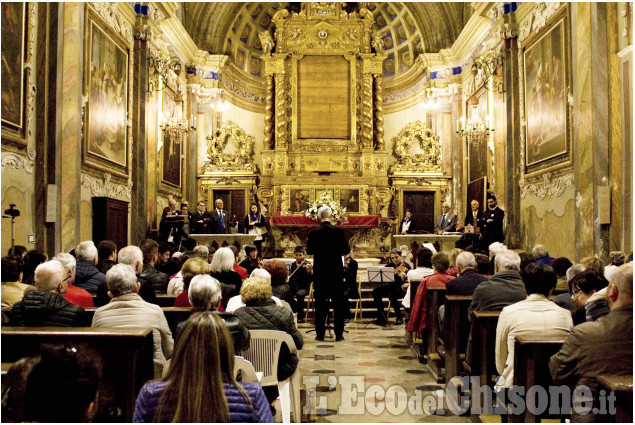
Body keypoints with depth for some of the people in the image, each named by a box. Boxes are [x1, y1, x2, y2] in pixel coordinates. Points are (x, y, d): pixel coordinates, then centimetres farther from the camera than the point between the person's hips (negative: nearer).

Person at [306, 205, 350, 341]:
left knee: (320, 303, 8)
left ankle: (320, 334, 9)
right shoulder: (338, 231, -8)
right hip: (336, 272, 0)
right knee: (338, 304, 9)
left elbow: (309, 251, 4)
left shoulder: (313, 233, -7)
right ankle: (339, 334, 11)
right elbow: (346, 250, -4)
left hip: (319, 272, 0)